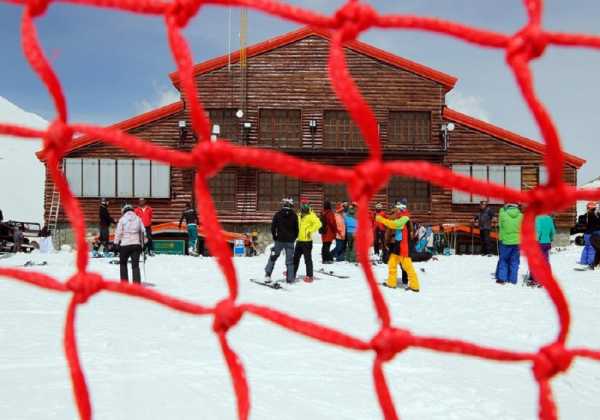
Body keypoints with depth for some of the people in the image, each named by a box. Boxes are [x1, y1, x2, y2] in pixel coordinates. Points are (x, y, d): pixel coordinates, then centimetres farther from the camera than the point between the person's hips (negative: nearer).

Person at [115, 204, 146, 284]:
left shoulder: (122, 219, -2)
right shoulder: (138, 219, 8)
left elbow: (118, 233, -4)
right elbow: (143, 232, 9)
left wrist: (116, 244, 2)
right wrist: (143, 243, 16)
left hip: (125, 244, -2)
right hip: (136, 244, 2)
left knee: (123, 263, 16)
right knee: (135, 265, 2)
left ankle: (124, 282, 14)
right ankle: (137, 283, -8)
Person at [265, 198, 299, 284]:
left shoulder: (277, 215, -2)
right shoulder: (294, 216, -1)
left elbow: (273, 227, -2)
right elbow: (297, 229, 2)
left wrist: (275, 237, 12)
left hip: (279, 240, 0)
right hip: (290, 241, 0)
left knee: (273, 257, 9)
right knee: (290, 260, 6)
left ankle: (268, 276, 2)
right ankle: (290, 278, 7)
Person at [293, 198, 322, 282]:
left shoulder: (311, 215, -8)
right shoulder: (299, 215, 14)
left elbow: (318, 224, -21)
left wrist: (310, 231, -24)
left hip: (307, 241, -7)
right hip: (299, 240, 7)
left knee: (308, 259, -3)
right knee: (296, 257, 15)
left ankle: (309, 276, 4)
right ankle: (292, 274, 26)